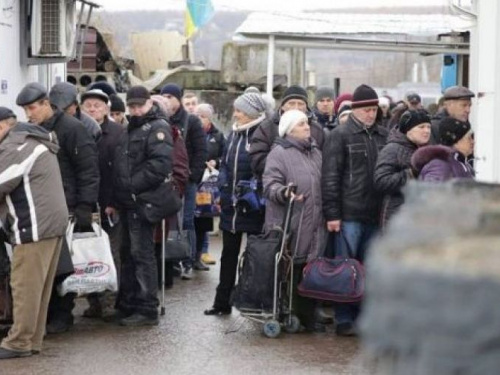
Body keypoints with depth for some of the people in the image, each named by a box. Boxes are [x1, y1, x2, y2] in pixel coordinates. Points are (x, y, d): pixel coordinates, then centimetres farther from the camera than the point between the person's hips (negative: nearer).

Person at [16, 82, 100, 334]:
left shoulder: (71, 128, -9)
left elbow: (88, 171, -11)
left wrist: (84, 207, -15)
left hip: (66, 209, -6)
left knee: (62, 264, -1)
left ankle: (62, 314, 9)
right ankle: (47, 312, 14)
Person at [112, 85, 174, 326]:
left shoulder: (157, 128, -8)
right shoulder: (131, 130, 21)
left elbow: (161, 163, -21)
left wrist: (132, 186, -19)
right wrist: (117, 197, 13)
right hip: (127, 203, 9)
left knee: (142, 254, -7)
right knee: (128, 253, 14)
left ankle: (147, 310, -3)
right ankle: (127, 305, 23)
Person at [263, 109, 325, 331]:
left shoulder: (315, 152, 20)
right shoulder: (279, 152, -2)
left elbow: (323, 184, 26)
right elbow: (270, 184, -11)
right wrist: (284, 193, -30)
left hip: (313, 226, 6)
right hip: (288, 226, -6)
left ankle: (307, 317, 14)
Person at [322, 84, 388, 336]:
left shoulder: (383, 136, 12)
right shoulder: (340, 136, -3)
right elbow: (330, 177, -7)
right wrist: (332, 213, -12)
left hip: (375, 215, 5)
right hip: (349, 214, -5)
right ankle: (344, 320, 5)